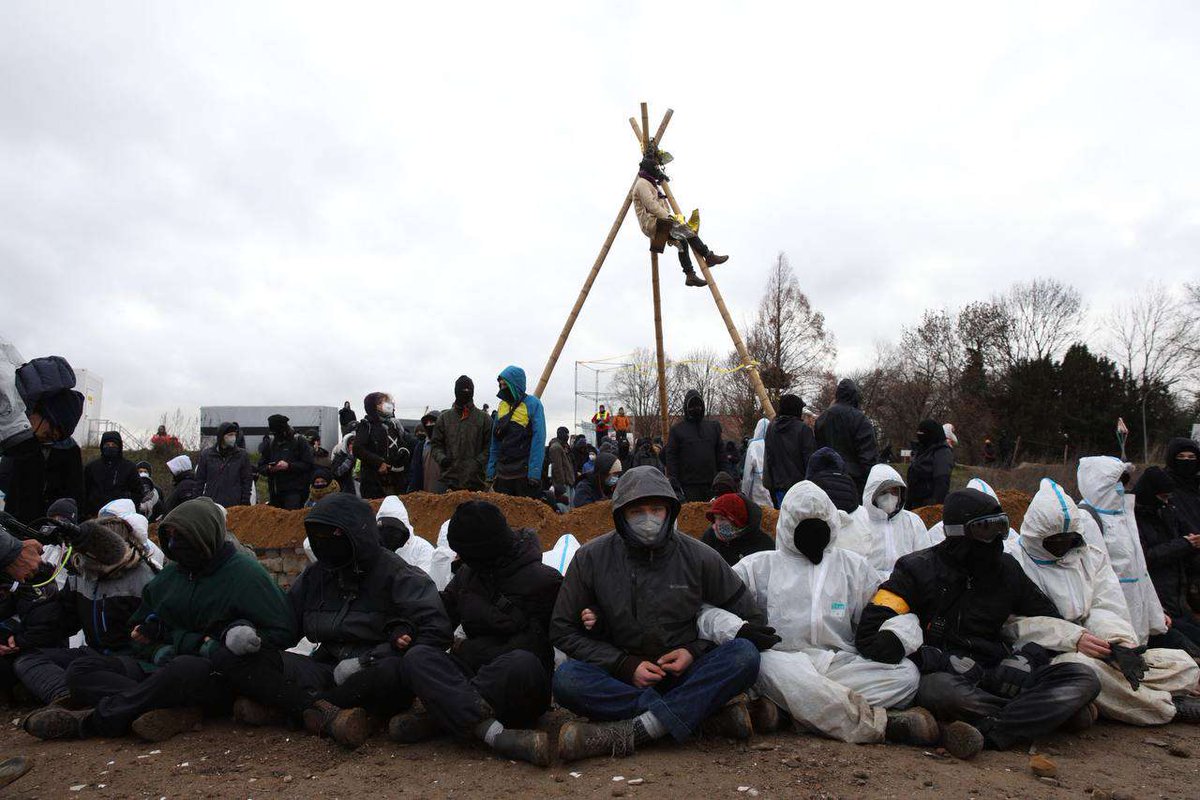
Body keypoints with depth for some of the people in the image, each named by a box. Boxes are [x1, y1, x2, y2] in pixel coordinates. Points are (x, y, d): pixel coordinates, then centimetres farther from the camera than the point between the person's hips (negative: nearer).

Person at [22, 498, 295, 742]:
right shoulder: (169, 576, 14)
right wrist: (162, 652, 2)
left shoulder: (245, 573, -5)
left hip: (221, 677, -7)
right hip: (165, 668, 7)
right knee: (81, 669, -9)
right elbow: (139, 630, 25)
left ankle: (89, 721, -24)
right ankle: (177, 710, -31)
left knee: (186, 669, -40)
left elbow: (283, 633, -8)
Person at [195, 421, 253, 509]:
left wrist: (245, 503, -1)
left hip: (234, 505, -1)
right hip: (210, 505, 1)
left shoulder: (242, 455, 4)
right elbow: (199, 480, 10)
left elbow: (247, 482, 5)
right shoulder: (206, 454, 5)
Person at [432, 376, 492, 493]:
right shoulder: (444, 417, 12)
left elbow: (489, 447, 3)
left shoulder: (484, 418, 5)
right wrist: (441, 458, -7)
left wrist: (478, 462, -11)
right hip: (448, 478, 2)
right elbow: (437, 444, 13)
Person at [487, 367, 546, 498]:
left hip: (525, 472, -5)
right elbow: (495, 442, 15)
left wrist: (534, 472, -19)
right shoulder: (502, 406, 12)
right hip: (502, 473, 6)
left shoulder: (533, 404, -6)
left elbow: (538, 440, -13)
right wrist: (491, 471, 9)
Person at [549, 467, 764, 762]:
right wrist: (626, 665, -11)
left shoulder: (700, 558, -2)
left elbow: (750, 621, 7)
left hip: (684, 675, 0)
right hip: (619, 677, 0)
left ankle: (627, 732, -34)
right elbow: (563, 631, 0)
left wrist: (695, 651, -9)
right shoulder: (592, 558, -3)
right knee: (566, 679, -31)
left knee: (744, 654, -26)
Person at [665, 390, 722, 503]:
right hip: (689, 485, -3)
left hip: (711, 484, 3)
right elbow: (671, 457, -1)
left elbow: (720, 454, 14)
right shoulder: (677, 429, 2)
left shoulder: (713, 426, 13)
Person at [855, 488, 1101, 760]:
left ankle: (989, 731, -32)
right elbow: (869, 636, -14)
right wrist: (947, 663, -18)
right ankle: (1052, 711, -18)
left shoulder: (1006, 568, 9)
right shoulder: (918, 569, -6)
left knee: (1084, 678, -15)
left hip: (994, 674, 5)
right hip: (944, 675, -5)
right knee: (937, 688, -40)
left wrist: (1025, 660, -1)